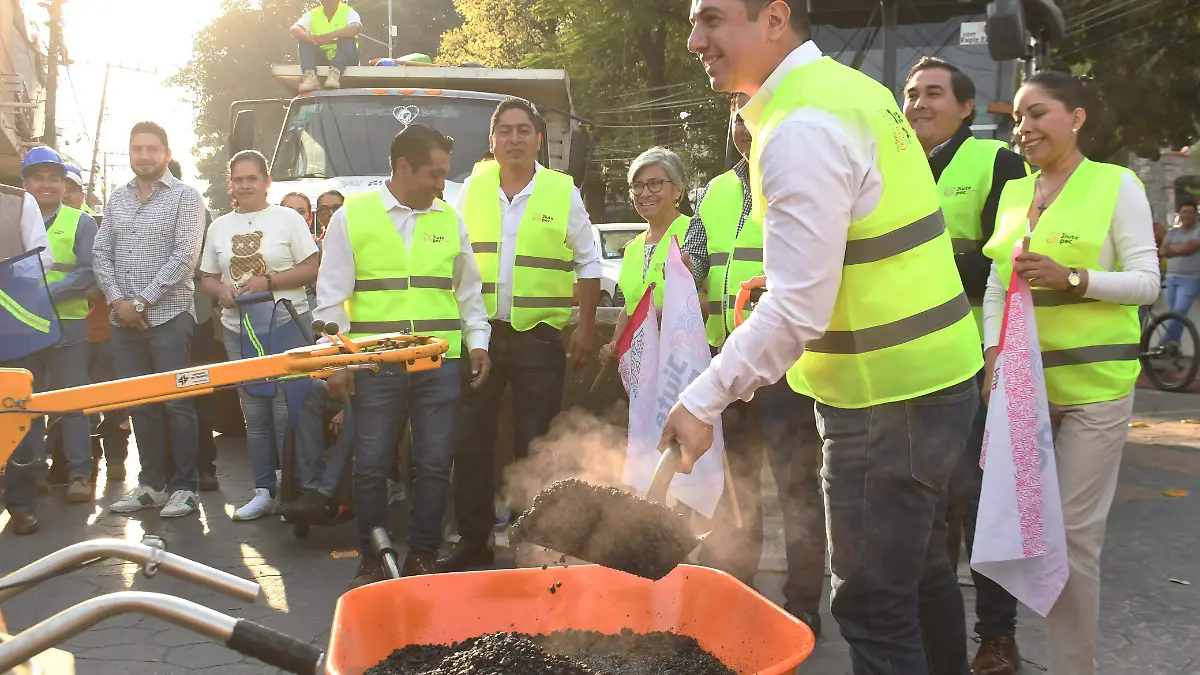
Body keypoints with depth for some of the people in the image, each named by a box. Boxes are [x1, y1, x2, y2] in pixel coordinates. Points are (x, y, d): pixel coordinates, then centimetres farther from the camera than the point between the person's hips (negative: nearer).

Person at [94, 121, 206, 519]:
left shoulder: (185, 196, -2)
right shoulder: (117, 199, 14)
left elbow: (184, 256, -11)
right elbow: (102, 253, 12)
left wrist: (141, 302, -13)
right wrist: (117, 300, -4)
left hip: (168, 315, -5)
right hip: (124, 318, 5)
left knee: (177, 403, -3)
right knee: (139, 403, 8)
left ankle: (184, 486, 4)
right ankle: (151, 484, 17)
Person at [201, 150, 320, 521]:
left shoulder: (288, 219, 1)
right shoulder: (219, 226, 13)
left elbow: (312, 269, -4)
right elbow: (207, 279, 16)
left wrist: (269, 282, -15)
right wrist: (221, 291, -6)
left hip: (287, 324, -4)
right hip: (238, 328, 4)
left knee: (287, 411, -7)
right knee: (254, 414, 8)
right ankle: (264, 491, 15)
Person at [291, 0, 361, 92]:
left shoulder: (348, 12, -4)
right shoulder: (312, 14, 6)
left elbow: (356, 28, -27)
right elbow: (294, 30, -9)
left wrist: (330, 36, -34)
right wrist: (309, 37, -31)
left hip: (345, 60, -3)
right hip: (322, 59, 3)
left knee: (347, 37, -27)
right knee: (305, 39, -16)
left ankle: (335, 73, -46)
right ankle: (310, 75, -36)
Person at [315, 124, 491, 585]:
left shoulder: (449, 219, 11)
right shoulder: (351, 216, 1)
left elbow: (468, 290, 18)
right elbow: (331, 296, 2)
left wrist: (477, 341, 8)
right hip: (374, 365, -2)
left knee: (434, 464, 4)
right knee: (371, 465, 3)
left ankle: (423, 557, 16)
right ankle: (371, 561, 16)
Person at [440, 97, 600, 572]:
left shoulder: (563, 193, 0)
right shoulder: (472, 189, 5)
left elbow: (588, 264, 5)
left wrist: (586, 328, 1)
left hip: (540, 335, -2)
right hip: (479, 333, 2)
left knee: (535, 444, 4)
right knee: (471, 439, 4)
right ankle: (473, 540, 14)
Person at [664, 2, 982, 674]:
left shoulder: (802, 130, -22)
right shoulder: (853, 87, 9)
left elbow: (796, 310, -25)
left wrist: (701, 401, -19)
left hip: (887, 403, -10)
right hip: (934, 374, 10)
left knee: (873, 606, -1)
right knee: (921, 568, 24)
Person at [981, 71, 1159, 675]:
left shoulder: (1117, 184, -1)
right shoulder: (1013, 193, 13)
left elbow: (1147, 281, -4)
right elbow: (996, 286, 12)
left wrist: (1074, 279, -18)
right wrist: (994, 352, -3)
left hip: (1095, 381, -4)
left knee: (1075, 530, -4)